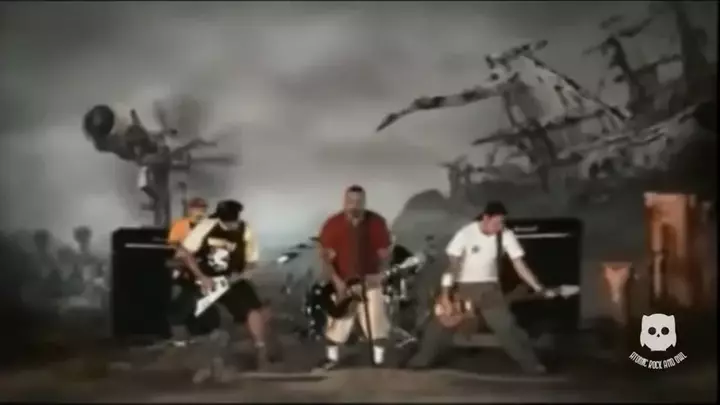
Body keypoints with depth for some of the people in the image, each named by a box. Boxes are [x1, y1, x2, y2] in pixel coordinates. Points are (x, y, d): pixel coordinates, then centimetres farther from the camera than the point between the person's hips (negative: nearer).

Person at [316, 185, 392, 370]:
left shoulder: (376, 222, -8)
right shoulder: (333, 224, -12)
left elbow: (385, 252, -1)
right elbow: (325, 256, -10)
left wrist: (377, 273, -16)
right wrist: (336, 280, -19)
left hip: (369, 281, 1)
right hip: (342, 281, 0)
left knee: (377, 322, 0)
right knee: (337, 321, 7)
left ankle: (379, 361, 12)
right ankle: (332, 357, 24)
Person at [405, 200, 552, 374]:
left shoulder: (506, 235, -11)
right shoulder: (466, 233, -18)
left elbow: (519, 265, -9)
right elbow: (452, 264, -15)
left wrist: (540, 289, -16)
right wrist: (445, 294, -19)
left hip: (489, 288, 1)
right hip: (463, 287, -1)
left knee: (507, 326, -7)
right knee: (441, 324, 3)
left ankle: (531, 363, 2)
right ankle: (422, 359, 20)